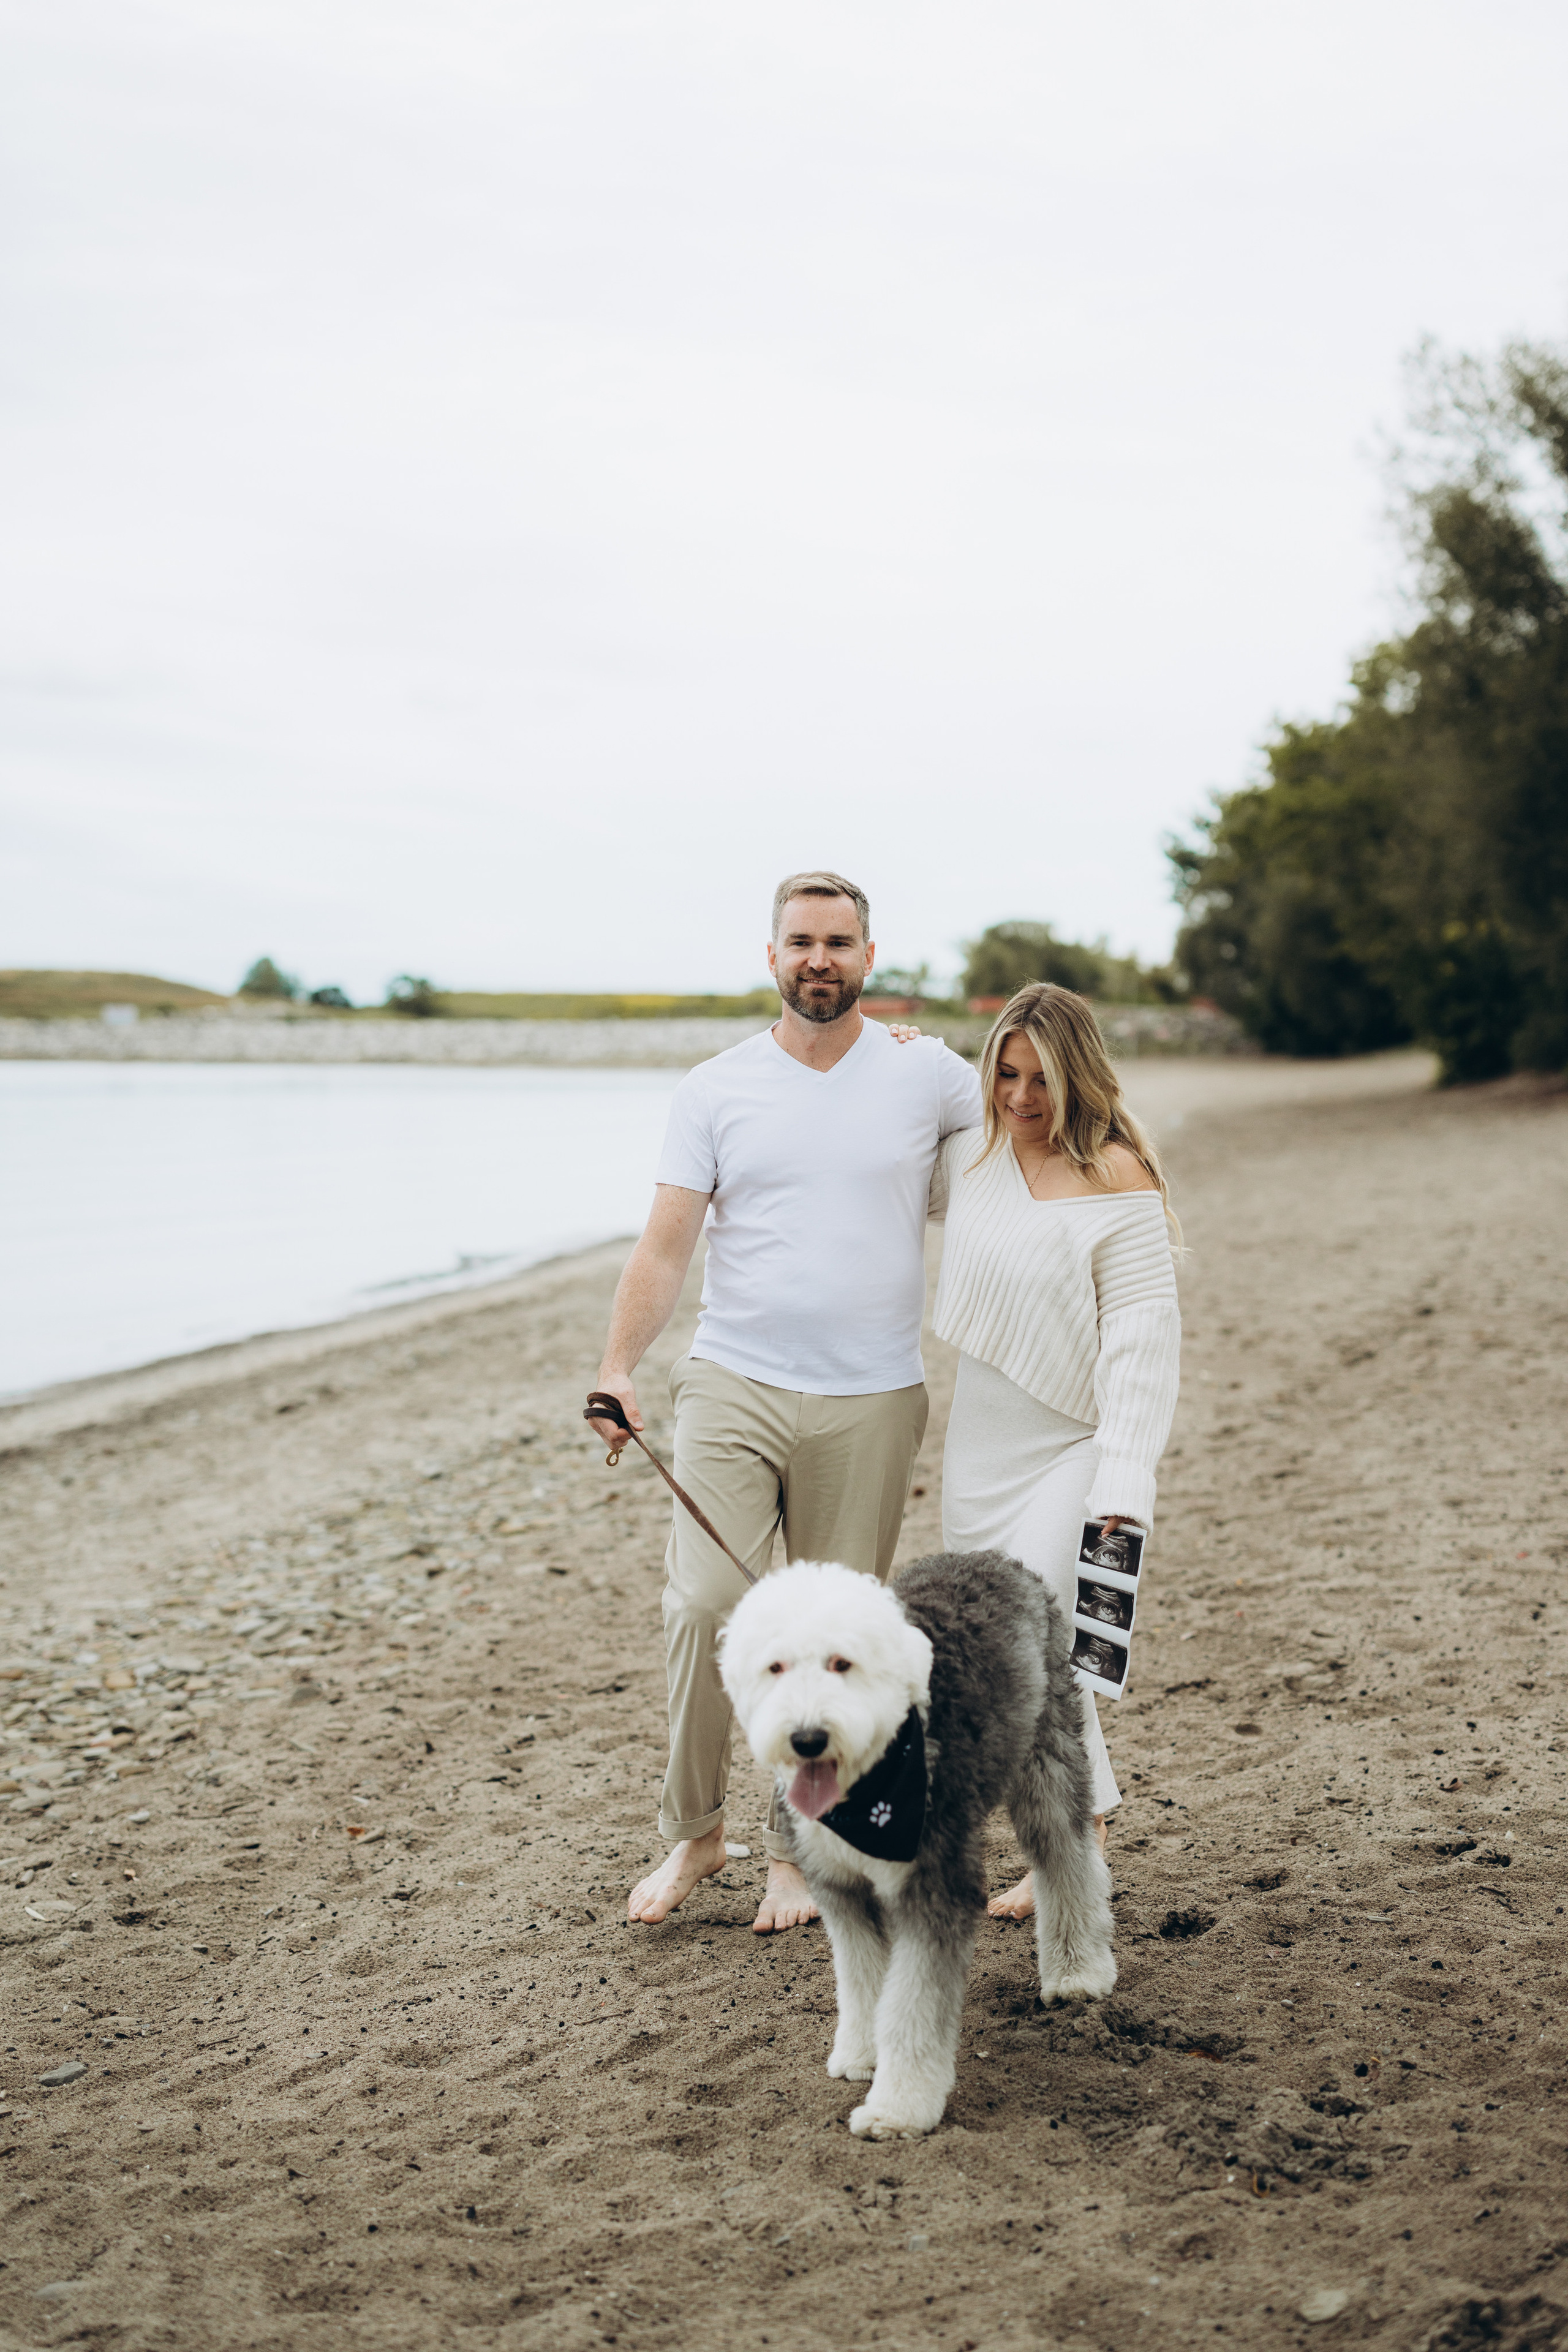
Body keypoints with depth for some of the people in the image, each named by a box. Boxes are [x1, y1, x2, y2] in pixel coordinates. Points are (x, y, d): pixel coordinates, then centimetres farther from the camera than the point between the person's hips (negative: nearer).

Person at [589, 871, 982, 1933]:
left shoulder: (928, 1074, 4)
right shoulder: (717, 1089, 4)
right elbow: (665, 1245, 0)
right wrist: (619, 1367, -12)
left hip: (871, 1405, 0)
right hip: (734, 1387, 0)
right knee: (703, 1605, -11)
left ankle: (798, 1846, 21)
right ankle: (693, 1832, 9)